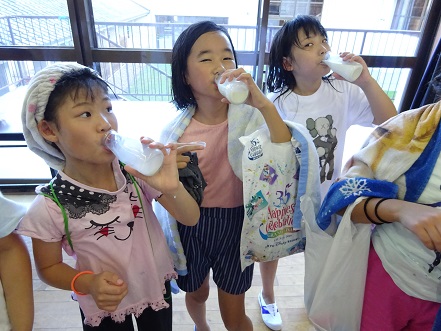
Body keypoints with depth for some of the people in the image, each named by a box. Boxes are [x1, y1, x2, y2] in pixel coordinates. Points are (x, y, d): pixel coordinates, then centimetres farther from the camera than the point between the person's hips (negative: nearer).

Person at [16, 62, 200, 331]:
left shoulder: (137, 169, -22)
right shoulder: (49, 208, -24)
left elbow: (191, 219, -19)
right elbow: (48, 267, -7)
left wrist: (172, 187, -39)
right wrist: (87, 283, -26)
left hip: (157, 287, 2)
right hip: (103, 308, -1)